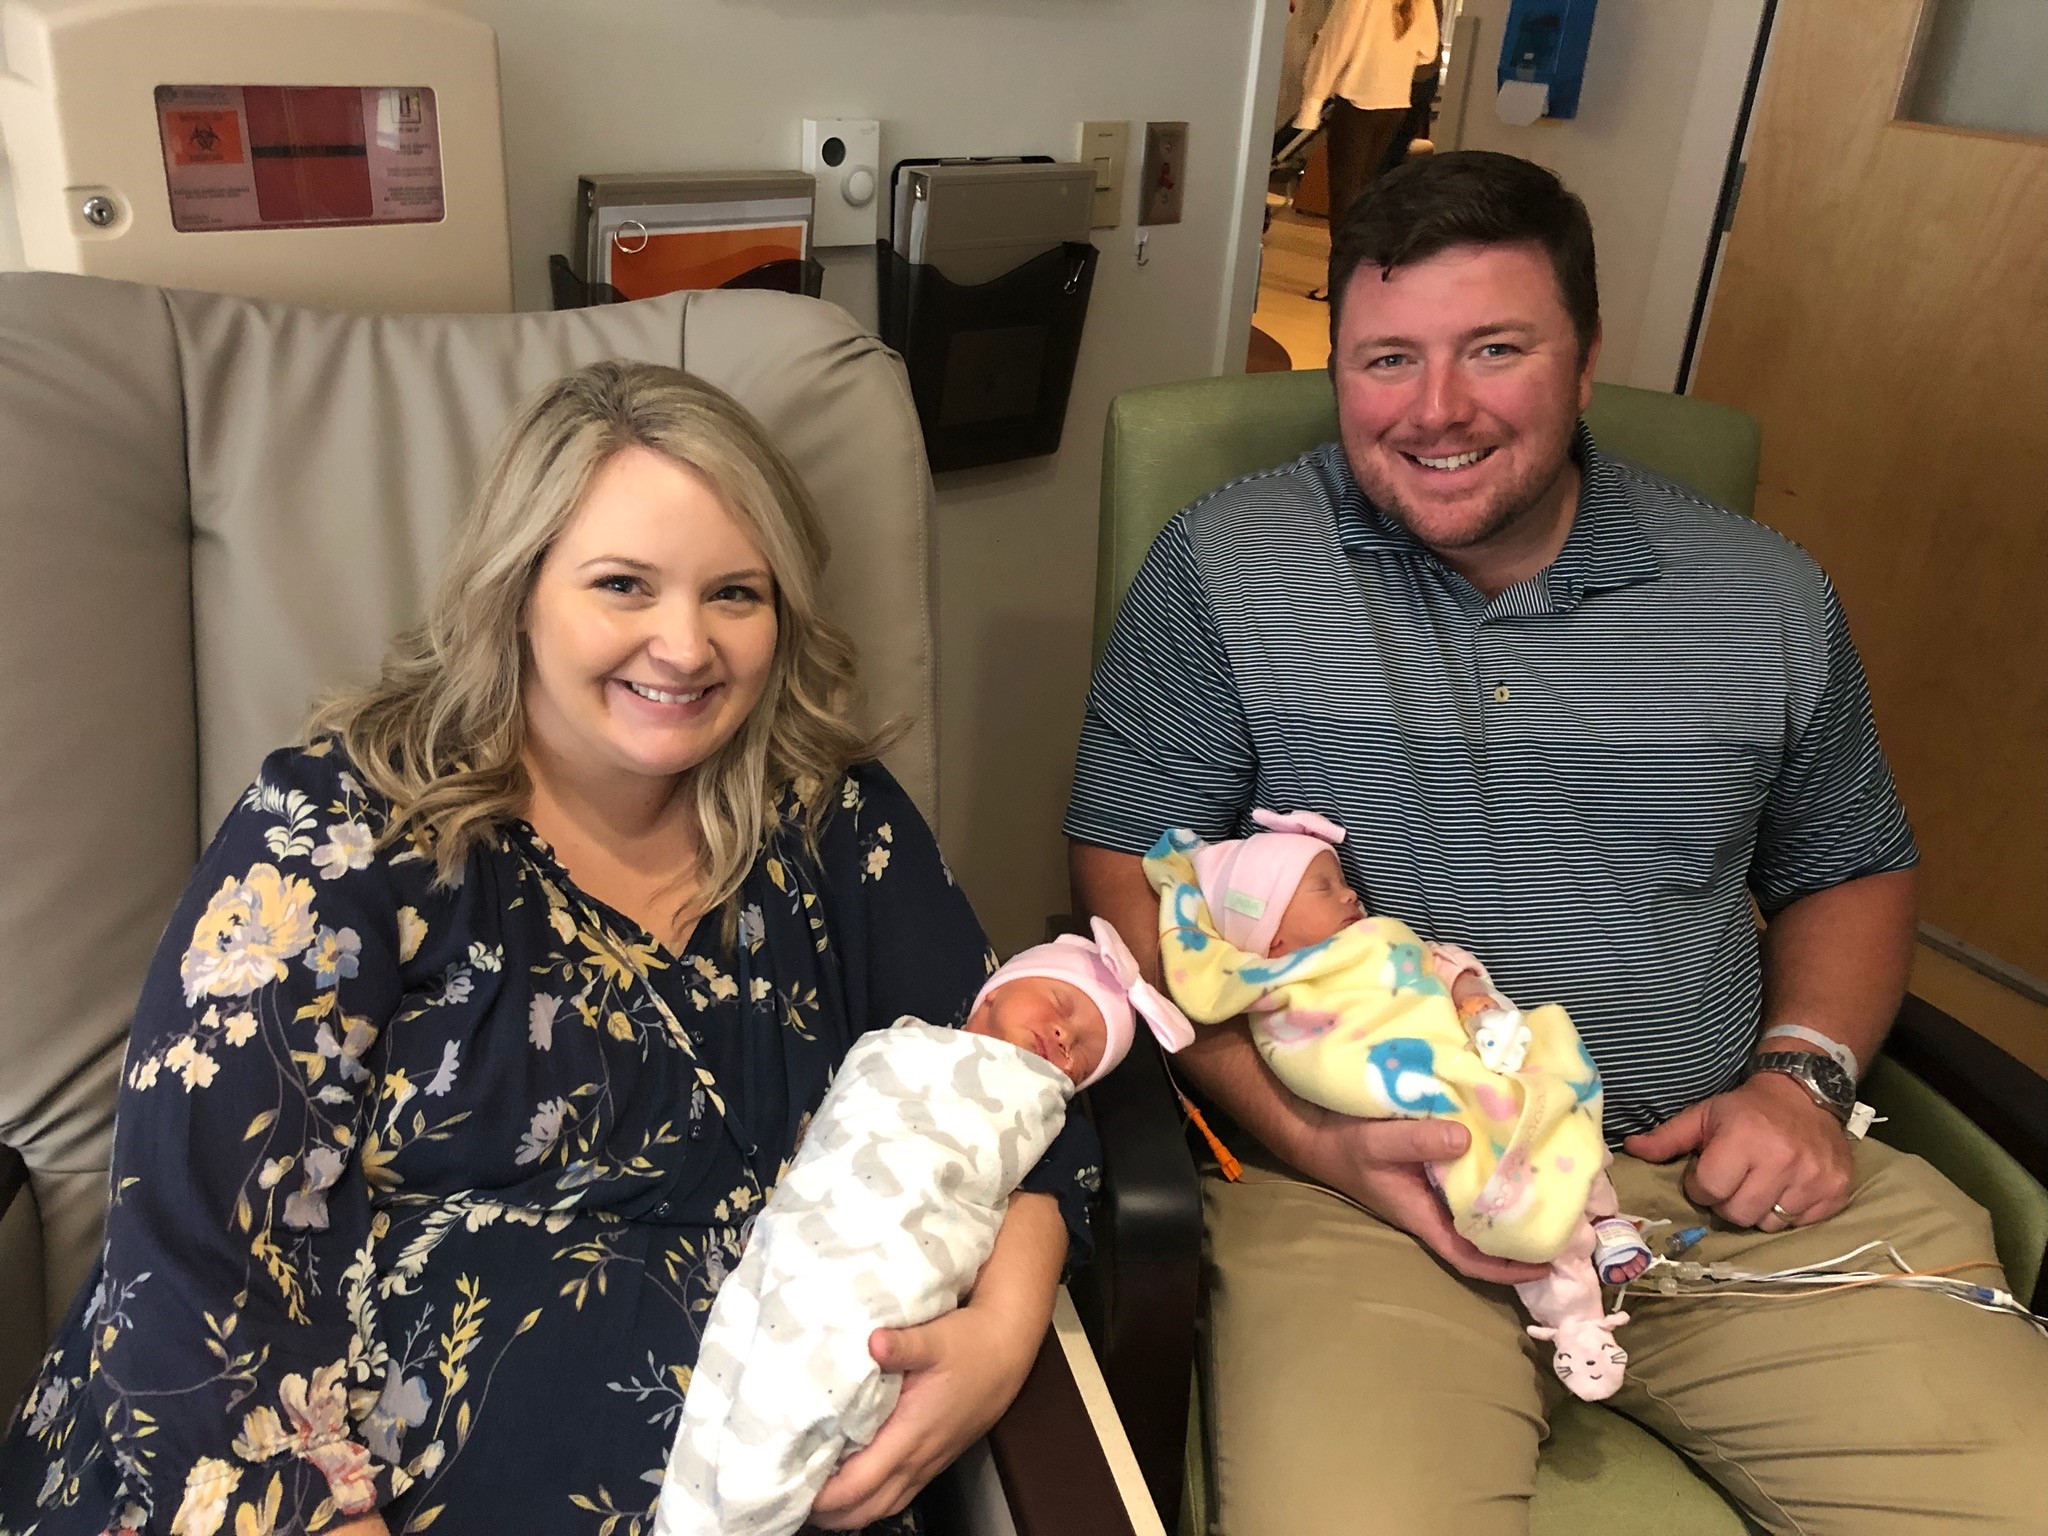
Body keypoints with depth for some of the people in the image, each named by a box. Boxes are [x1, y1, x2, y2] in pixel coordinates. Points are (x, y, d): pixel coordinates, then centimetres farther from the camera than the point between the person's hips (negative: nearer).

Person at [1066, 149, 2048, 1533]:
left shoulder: (1768, 598, 9)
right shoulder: (1225, 573, -1)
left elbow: (1851, 869, 21)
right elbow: (1131, 873, -3)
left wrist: (1805, 1070, 1)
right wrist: (1315, 1136, -15)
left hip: (1731, 1179, 4)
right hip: (1367, 1186, -3)